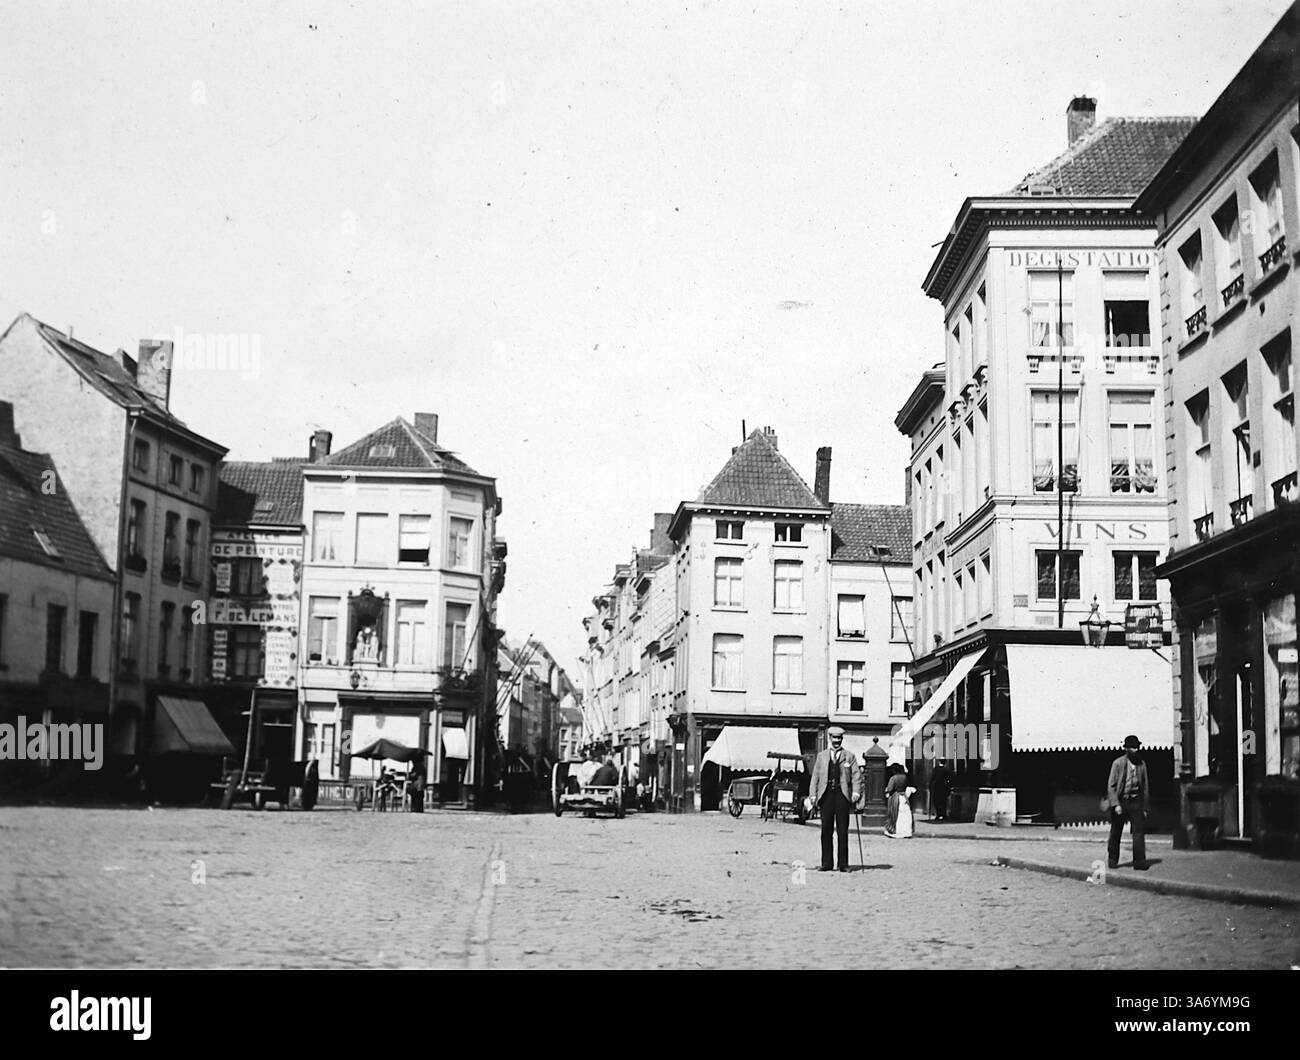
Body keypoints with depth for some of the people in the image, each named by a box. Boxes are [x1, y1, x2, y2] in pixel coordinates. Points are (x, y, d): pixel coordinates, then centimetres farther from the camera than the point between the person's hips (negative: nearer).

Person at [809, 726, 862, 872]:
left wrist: (856, 792, -10)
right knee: (826, 830, 1)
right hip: (826, 794, 2)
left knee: (842, 831, -1)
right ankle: (826, 863, 5)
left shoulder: (850, 756, 11)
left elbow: (856, 776, 4)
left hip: (842, 794, -1)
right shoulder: (821, 756, 16)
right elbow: (815, 776, 12)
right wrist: (813, 795, 2)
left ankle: (843, 864, 3)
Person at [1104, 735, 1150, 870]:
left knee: (1139, 831, -9)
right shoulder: (1118, 763, -6)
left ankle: (1139, 862, -7)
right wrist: (1115, 804, -14)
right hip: (1120, 801, -2)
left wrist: (1145, 807, 9)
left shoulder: (1142, 764, 5)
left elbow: (1145, 786, 11)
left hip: (1135, 801, 2)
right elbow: (1111, 785, -6)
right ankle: (1112, 860, 20)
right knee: (1116, 833, 7)